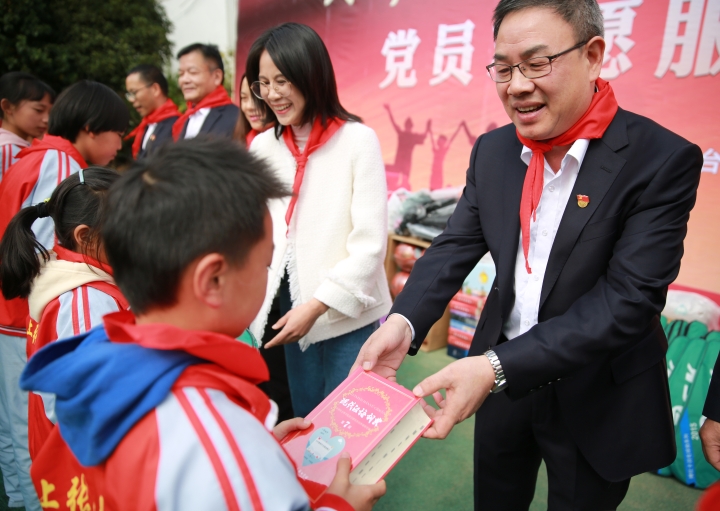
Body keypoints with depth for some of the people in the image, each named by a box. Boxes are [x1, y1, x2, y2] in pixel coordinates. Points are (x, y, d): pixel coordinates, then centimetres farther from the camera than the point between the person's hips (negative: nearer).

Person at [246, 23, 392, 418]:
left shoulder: (358, 139, -9)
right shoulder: (262, 146, 5)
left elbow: (370, 244, -13)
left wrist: (317, 305, -16)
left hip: (349, 316, -4)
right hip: (293, 311, 4)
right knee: (305, 420, 18)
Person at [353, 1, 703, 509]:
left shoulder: (663, 160, -20)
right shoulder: (492, 151, -4)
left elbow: (630, 297, -25)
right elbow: (456, 245, -4)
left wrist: (498, 367, -34)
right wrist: (403, 321, -23)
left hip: (597, 398, -3)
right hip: (501, 377, 4)